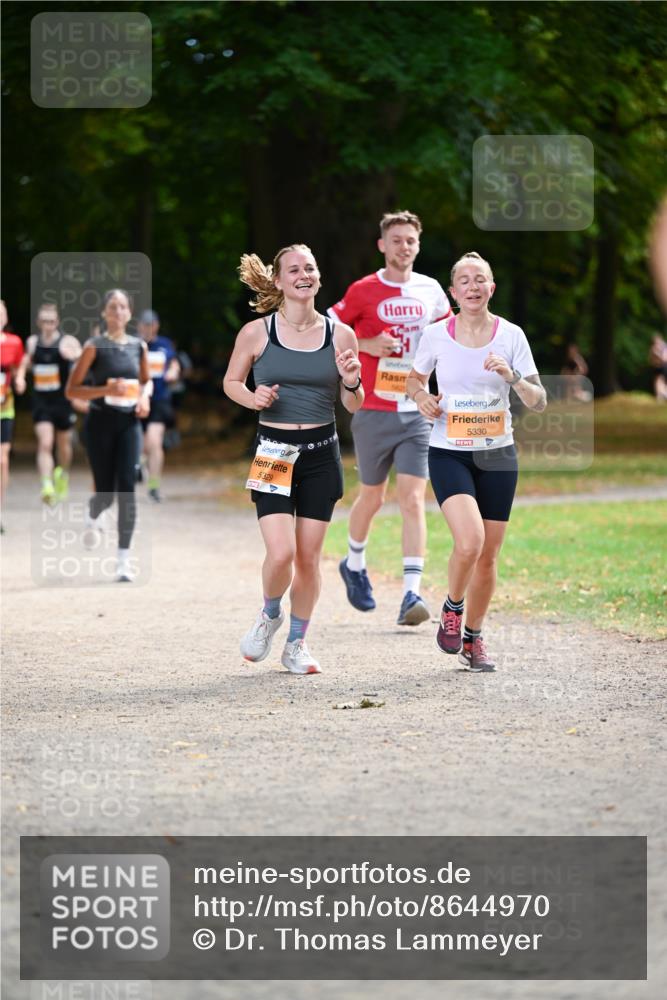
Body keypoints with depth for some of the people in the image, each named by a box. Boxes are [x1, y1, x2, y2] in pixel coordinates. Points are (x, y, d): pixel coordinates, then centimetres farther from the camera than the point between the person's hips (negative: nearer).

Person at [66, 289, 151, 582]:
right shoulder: (95, 346, -7)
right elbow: (71, 390, -7)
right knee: (106, 492, 2)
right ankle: (92, 519, 41)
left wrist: (144, 397, 1)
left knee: (127, 488, -9)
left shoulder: (139, 346, 6)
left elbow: (146, 380, 23)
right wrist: (106, 390, -20)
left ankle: (124, 558, -5)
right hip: (101, 423, -3)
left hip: (127, 423, 3)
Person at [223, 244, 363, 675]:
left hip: (322, 453, 2)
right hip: (274, 452, -2)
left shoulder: (340, 335, 2)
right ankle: (270, 614, 17)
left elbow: (354, 406, 8)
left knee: (308, 557, 4)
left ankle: (297, 644, 21)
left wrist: (351, 384, -14)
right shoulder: (256, 333, -3)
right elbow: (231, 382, 11)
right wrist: (252, 398, -9)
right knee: (281, 553, -14)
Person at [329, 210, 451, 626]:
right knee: (373, 497, 11)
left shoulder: (431, 291, 7)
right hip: (374, 411, -2)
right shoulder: (363, 291, -3)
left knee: (413, 500, -9)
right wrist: (365, 345, -12)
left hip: (417, 412, 2)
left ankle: (412, 593, -14)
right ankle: (354, 564, 39)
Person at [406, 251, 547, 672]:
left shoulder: (511, 335, -2)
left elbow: (539, 401, -1)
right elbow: (415, 378, 16)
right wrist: (422, 397, -6)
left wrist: (512, 376, -20)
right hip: (449, 453, -2)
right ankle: (452, 607, 6)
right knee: (470, 541, -23)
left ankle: (473, 638, 26)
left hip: (497, 455, 2)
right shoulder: (436, 335, -2)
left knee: (488, 556, 6)